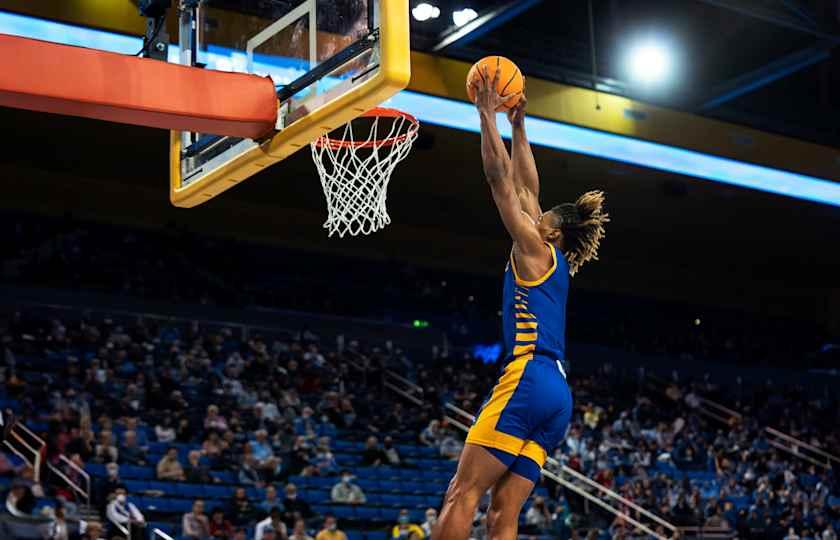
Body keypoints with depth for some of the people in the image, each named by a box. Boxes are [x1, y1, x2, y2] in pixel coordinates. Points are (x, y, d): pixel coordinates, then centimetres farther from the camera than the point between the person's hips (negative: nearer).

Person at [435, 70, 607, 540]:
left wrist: (488, 115, 7)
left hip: (529, 381, -9)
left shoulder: (536, 250, 3)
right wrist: (518, 126, 36)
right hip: (555, 396, 9)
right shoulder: (556, 261, 24)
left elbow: (501, 180, 1)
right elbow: (527, 189, 31)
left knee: (462, 496, -12)